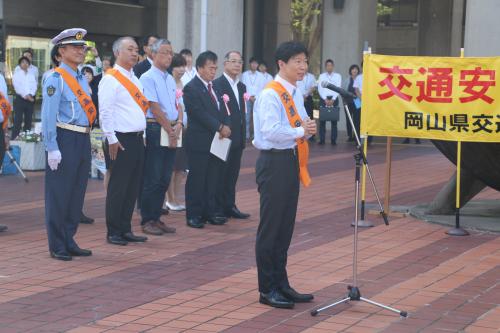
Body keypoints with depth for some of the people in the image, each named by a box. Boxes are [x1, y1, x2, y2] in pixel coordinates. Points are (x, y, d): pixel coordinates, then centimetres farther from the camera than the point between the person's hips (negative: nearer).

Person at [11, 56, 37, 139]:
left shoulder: (31, 75, 15)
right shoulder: (16, 74, 4)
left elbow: (34, 86, 3)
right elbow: (17, 87, -7)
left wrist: (30, 95, -14)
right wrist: (25, 95, -15)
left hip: (30, 99, 4)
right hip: (20, 99, -4)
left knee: (28, 120, 5)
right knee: (18, 120, -8)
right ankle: (14, 139, -7)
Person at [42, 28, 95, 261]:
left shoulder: (82, 79, 15)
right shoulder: (56, 79, -9)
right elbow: (48, 116, -14)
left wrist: (87, 142, 14)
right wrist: (52, 149, -18)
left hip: (83, 140, 8)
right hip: (65, 140, -8)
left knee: (77, 193, 12)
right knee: (59, 194, -1)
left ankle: (69, 242, 21)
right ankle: (57, 247, 6)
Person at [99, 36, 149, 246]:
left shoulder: (135, 79, 18)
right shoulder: (110, 79, -9)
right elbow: (105, 111, -14)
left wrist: (142, 135, 15)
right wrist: (112, 140, -18)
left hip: (137, 139, 8)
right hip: (121, 140, -8)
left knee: (132, 187, 10)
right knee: (118, 187, -3)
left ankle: (126, 230, 19)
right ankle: (113, 233, 5)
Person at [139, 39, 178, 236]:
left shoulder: (171, 79, 17)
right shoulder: (148, 78, -8)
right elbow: (155, 107, -13)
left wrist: (179, 124, -3)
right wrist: (170, 130, -11)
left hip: (172, 131, 8)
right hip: (155, 129, -7)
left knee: (165, 179, 9)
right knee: (153, 179, -4)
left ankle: (156, 218, 17)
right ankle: (147, 221, 4)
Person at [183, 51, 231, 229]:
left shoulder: (214, 87, 16)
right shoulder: (191, 88, -10)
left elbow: (222, 110, 13)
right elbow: (200, 114, -18)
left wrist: (226, 126, -6)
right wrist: (220, 127, -18)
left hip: (216, 140, 8)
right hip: (199, 141, -7)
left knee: (213, 178, 10)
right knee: (196, 179, 0)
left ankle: (210, 212, 18)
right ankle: (193, 215, 6)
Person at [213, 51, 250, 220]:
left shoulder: (242, 87, 15)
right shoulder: (217, 84, -11)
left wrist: (243, 135, 14)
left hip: (237, 138, 7)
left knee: (232, 174, 11)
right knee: (220, 174, 0)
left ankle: (230, 206, 18)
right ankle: (218, 208, 7)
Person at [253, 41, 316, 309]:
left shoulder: (296, 95, 14)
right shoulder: (270, 95, -14)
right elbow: (271, 131, -25)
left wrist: (308, 129, 0)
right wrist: (300, 131, -18)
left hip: (291, 161, 9)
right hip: (274, 162, -9)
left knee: (285, 226, 14)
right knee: (270, 226, -1)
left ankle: (281, 284, 24)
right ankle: (267, 289, 7)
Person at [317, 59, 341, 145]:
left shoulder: (338, 76, 7)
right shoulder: (321, 76, 9)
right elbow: (320, 89, 1)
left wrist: (332, 99, -13)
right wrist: (325, 99, -11)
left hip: (334, 99, 0)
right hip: (323, 99, 1)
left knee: (334, 120, -2)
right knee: (322, 120, -3)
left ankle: (333, 139, -1)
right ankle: (322, 139, -1)